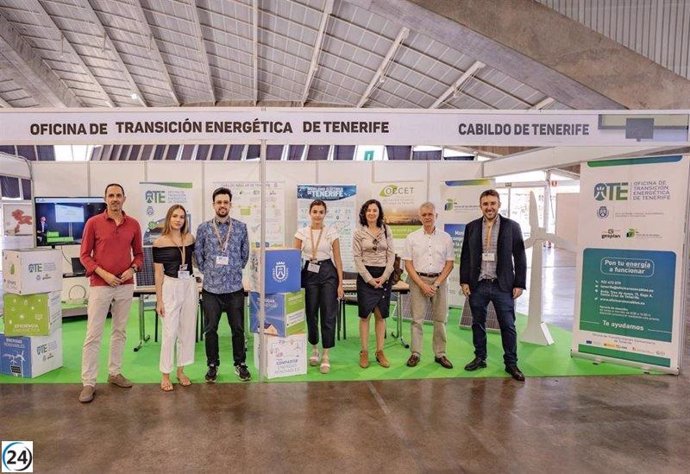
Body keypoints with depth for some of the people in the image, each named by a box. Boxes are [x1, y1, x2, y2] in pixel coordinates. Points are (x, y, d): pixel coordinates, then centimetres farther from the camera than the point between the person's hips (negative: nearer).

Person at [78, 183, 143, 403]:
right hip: (100, 285, -3)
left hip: (126, 286, 3)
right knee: (93, 335, 0)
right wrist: (104, 274, -14)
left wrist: (132, 269, -8)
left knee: (120, 331, 12)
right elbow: (84, 255, -2)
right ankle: (88, 383, 8)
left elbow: (139, 253, 11)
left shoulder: (133, 224, 4)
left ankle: (114, 372, 27)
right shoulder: (93, 222, -4)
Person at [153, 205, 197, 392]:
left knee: (187, 330, 10)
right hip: (170, 287, -4)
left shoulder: (190, 238, 5)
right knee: (170, 332, -1)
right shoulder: (160, 242, -6)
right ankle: (165, 375, 14)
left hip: (190, 286, 4)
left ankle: (181, 370, 24)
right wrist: (159, 300, -7)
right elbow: (158, 273, -5)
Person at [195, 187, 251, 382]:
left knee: (238, 328, 7)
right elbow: (198, 254, 8)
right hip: (211, 287, 0)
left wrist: (236, 270, 9)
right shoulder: (203, 228, 0)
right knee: (210, 329, 7)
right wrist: (207, 271, 5)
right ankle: (212, 365, 23)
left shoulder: (241, 227, 2)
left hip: (235, 287, 0)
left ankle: (240, 364, 23)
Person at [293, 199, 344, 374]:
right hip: (309, 274, 2)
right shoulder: (302, 232, 3)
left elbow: (337, 259, 0)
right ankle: (314, 348, 32)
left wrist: (340, 283, -5)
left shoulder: (331, 232, 0)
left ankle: (326, 356, 8)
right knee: (311, 314, 9)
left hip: (328, 273, -1)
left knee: (328, 315, -3)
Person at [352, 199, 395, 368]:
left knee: (381, 315, 7)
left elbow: (391, 255, 3)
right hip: (365, 275, -2)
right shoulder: (359, 232, -1)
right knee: (365, 315, 2)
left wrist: (384, 277, -7)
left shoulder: (387, 230, 5)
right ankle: (364, 352, 11)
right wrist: (369, 278, -11)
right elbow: (357, 258, -4)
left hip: (384, 275, 2)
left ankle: (380, 351, 16)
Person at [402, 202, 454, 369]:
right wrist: (422, 284, -9)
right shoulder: (412, 238, 1)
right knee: (417, 319, 0)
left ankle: (440, 354, 16)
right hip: (418, 280, -1)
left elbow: (449, 263, 2)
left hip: (439, 280, 1)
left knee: (440, 319, 5)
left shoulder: (446, 238, 3)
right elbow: (408, 264, -1)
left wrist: (436, 284, -8)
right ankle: (415, 353, 10)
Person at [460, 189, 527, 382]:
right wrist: (464, 281, 2)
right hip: (478, 285, 2)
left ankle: (511, 363, 18)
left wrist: (519, 284, -4)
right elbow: (465, 256, 7)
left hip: (503, 286, -2)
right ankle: (480, 358, 27)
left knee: (508, 326, 4)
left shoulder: (512, 226, 0)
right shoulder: (471, 227, 5)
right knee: (478, 324, 12)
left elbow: (520, 257, 0)